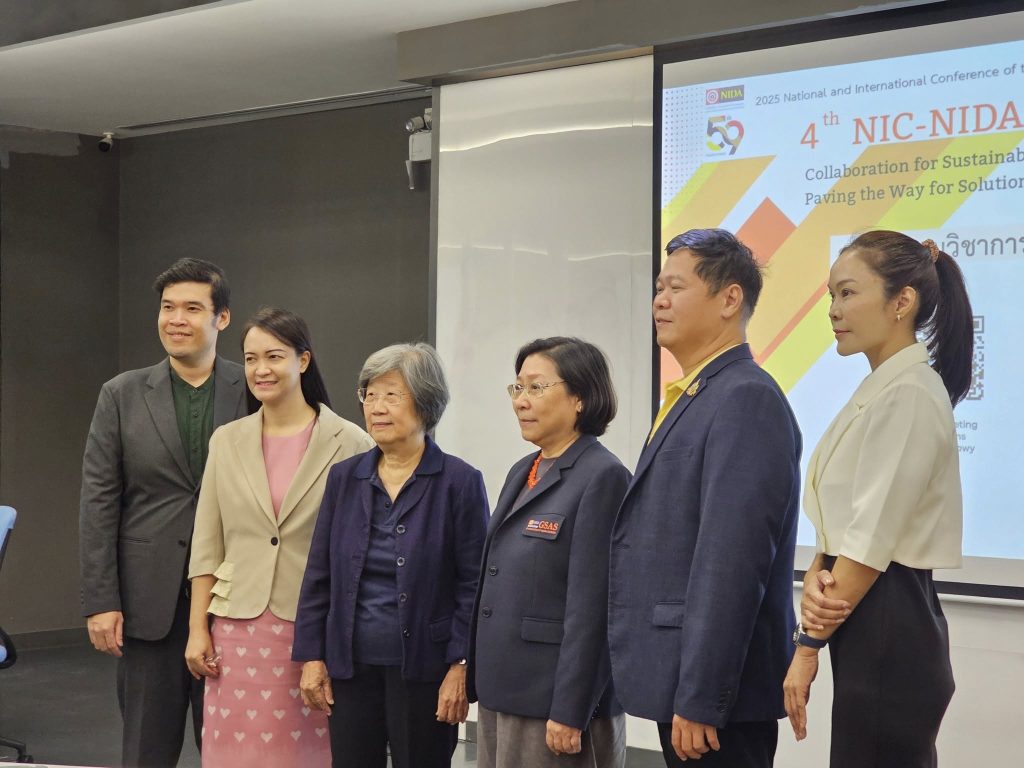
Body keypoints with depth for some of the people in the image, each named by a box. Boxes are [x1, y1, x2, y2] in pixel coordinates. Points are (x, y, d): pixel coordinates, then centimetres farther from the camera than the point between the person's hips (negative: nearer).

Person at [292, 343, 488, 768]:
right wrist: (311, 657, 4)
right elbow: (318, 575, 9)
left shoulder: (459, 482, -5)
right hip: (352, 665, 4)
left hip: (422, 668, -4)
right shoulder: (344, 478, 7)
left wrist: (460, 668, -10)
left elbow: (473, 585, -6)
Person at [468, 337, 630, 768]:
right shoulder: (522, 473, 13)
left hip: (553, 699, -8)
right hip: (501, 693, 8)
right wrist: (479, 682, 15)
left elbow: (590, 607, -17)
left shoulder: (602, 477, -12)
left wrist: (569, 713, -19)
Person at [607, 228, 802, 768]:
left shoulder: (746, 399, -15)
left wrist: (698, 700, -22)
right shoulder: (692, 398, 15)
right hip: (680, 686, 9)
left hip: (714, 694, -9)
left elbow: (730, 564, -21)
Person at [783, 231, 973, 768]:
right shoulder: (879, 389, 14)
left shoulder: (907, 394, -16)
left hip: (888, 624, -9)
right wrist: (816, 578, -6)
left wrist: (808, 646, -14)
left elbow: (873, 540, -18)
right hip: (873, 621, 9)